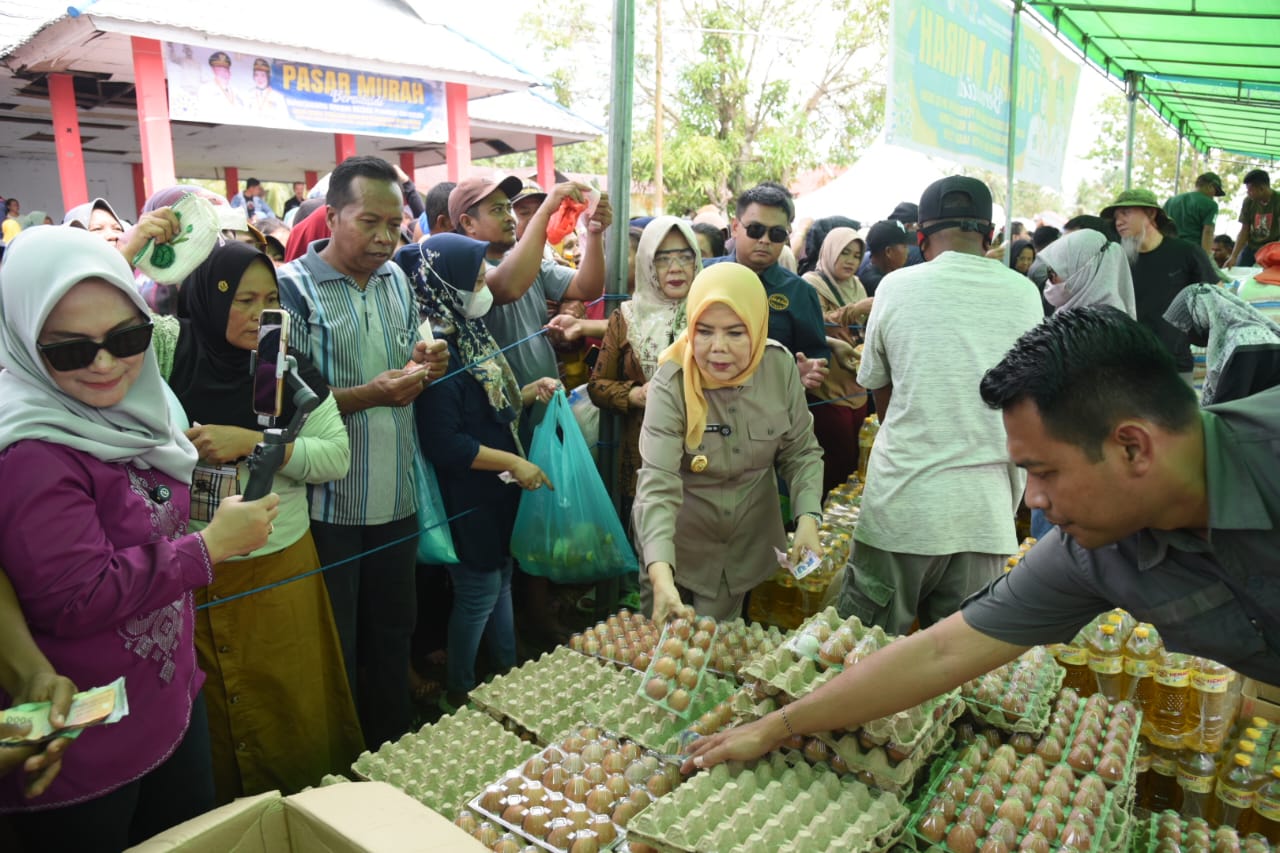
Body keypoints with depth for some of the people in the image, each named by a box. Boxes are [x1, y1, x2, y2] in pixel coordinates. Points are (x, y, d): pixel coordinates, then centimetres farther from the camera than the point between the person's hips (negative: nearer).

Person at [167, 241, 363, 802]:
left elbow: (336, 457, -7)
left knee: (291, 714, 11)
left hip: (278, 571, 0)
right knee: (203, 716, 15)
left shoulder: (290, 370, -4)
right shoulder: (173, 353, -5)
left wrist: (252, 443, -17)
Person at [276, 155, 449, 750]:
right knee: (335, 651, 10)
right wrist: (368, 395, -24)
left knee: (393, 634, 19)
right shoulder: (292, 287, -12)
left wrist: (422, 366, -5)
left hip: (397, 495, 6)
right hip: (328, 503, -6)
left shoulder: (395, 279, 9)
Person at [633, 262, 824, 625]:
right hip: (678, 540, -3)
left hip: (748, 539, 3)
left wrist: (808, 517, -20)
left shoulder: (781, 368, -14)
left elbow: (802, 452, -3)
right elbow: (658, 484, -34)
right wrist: (660, 575, -47)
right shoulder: (671, 385, -26)